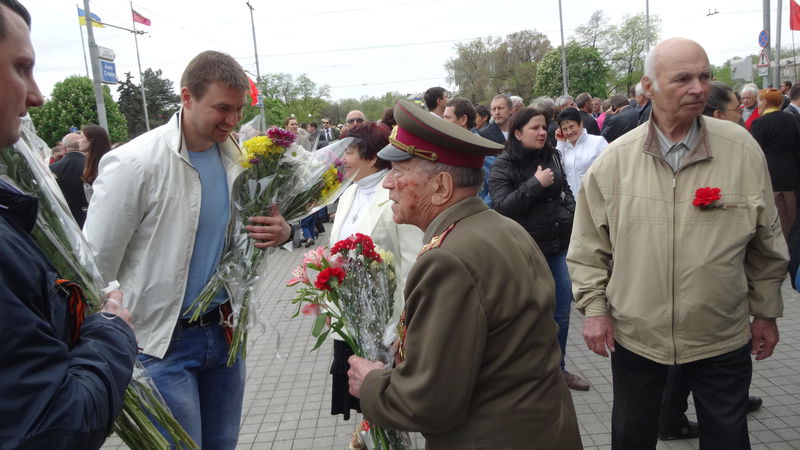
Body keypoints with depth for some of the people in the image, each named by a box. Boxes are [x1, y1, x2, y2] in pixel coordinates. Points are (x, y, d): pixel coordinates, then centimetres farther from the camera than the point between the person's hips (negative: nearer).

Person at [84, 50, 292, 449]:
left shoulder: (236, 157, 0)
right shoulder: (134, 163, -18)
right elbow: (95, 267, -14)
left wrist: (281, 231, -10)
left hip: (224, 329, 6)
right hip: (163, 341, -6)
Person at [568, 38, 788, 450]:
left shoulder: (742, 149, -8)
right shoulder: (614, 160, -9)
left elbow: (766, 244, 3)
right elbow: (589, 246, 0)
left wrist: (765, 311, 8)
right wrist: (594, 307, -4)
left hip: (723, 336, 0)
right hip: (634, 334, 0)